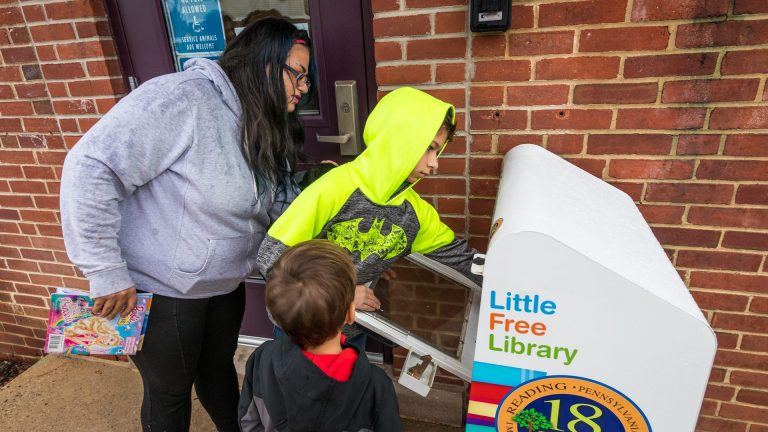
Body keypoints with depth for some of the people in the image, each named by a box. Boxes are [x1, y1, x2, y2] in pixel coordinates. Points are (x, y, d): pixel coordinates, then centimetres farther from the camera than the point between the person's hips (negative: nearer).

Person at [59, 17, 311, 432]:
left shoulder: (262, 127, 1)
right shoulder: (183, 98, -25)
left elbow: (280, 204, 4)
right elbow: (90, 168, -27)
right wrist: (106, 273, -24)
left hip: (225, 286, 7)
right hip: (162, 290, -7)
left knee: (219, 370, 27)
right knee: (170, 391, 16)